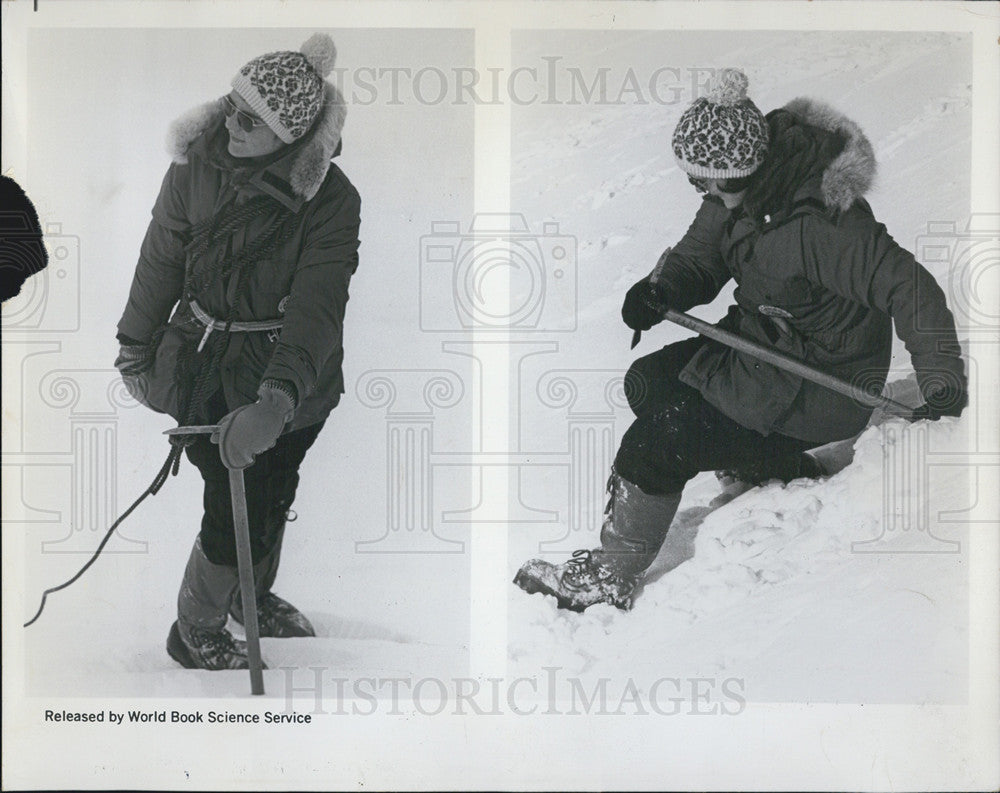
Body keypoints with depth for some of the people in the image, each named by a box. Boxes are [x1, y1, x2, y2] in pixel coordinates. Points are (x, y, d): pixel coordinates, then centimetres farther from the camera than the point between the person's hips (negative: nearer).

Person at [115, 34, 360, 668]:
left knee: (274, 497, 20)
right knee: (237, 510, -1)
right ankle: (195, 632, 26)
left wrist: (275, 403, -43)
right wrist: (136, 346, 10)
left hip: (291, 377, 1)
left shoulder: (332, 201, -20)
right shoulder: (197, 163, -13)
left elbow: (316, 309, -30)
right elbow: (161, 259, 1)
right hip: (206, 370, -1)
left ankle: (254, 594, 51)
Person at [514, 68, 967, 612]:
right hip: (760, 342, 9)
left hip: (825, 384, -9)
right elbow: (698, 260, 5)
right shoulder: (735, 192, -5)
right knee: (647, 382, 3)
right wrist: (660, 290, -17)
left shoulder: (816, 224, -30)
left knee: (665, 432, -17)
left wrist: (941, 378, -34)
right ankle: (788, 471, 9)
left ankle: (609, 580, -2)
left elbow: (907, 285, -28)